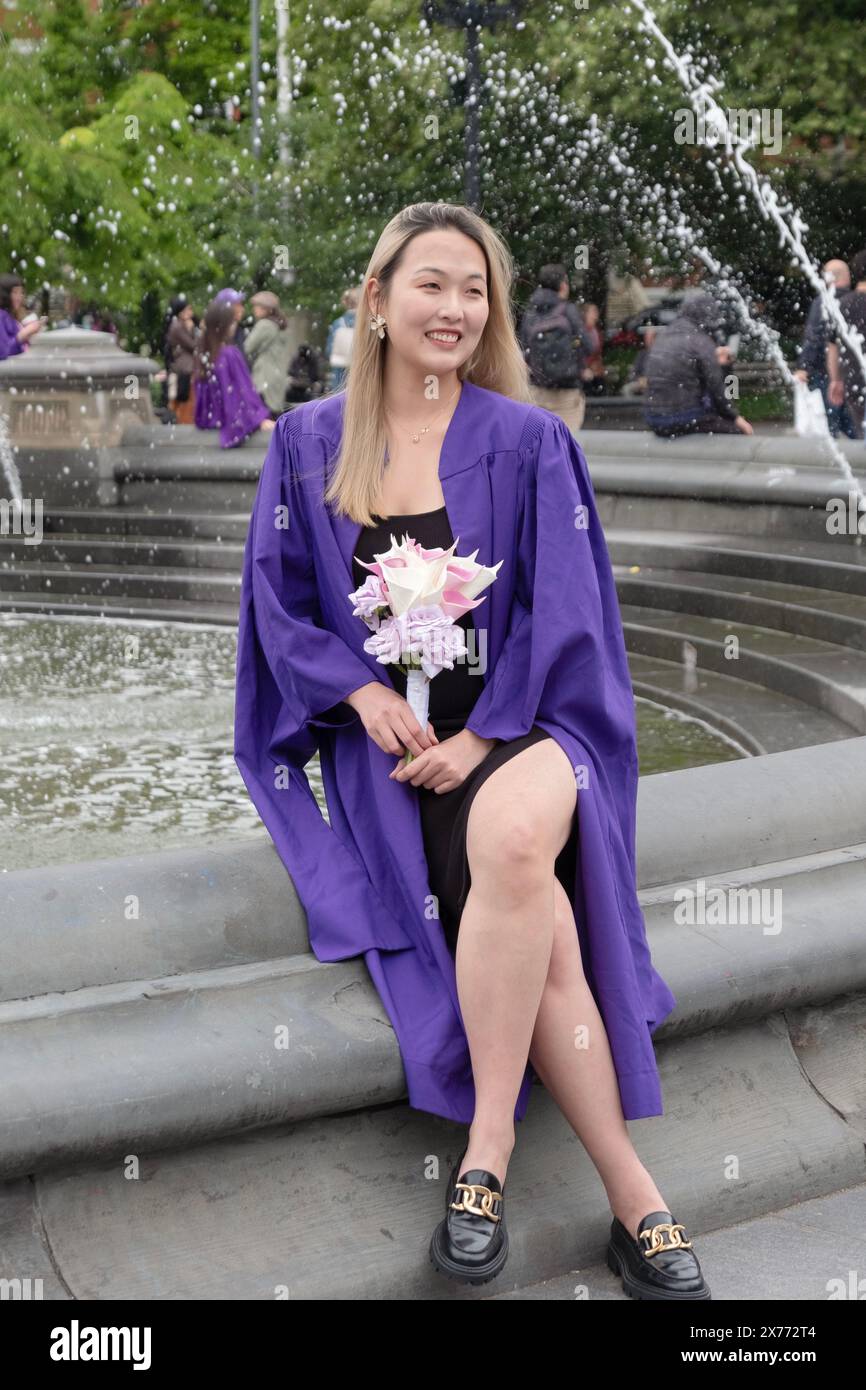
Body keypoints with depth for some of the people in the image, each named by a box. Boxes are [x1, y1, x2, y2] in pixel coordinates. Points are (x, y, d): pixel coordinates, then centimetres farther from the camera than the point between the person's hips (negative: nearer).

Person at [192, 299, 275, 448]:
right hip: (234, 419, -8)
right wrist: (261, 418, -15)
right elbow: (245, 388, -18)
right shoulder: (230, 354, -19)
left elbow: (200, 389, 9)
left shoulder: (201, 352, 0)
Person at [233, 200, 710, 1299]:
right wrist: (363, 692, -8)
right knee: (533, 931, -27)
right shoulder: (308, 445, 8)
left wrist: (483, 735, -12)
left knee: (513, 834, -38)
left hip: (516, 721, -1)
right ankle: (631, 1196, -21)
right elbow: (279, 601, 9)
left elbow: (562, 611, 0)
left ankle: (489, 1145, -26)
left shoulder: (527, 442, 3)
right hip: (388, 740, 1)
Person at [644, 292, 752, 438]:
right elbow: (716, 389, -10)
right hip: (684, 420, -8)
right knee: (741, 430, 8)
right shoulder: (702, 343, -11)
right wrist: (735, 418, 3)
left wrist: (714, 361, 28)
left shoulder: (664, 337, 11)